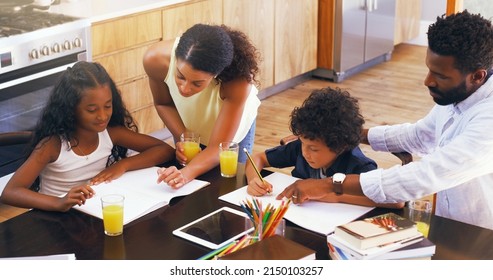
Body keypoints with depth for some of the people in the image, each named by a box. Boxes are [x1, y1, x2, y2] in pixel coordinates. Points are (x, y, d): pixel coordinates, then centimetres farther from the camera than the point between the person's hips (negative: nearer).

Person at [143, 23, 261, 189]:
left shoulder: (238, 82, -44)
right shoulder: (156, 59, -35)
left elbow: (217, 148, -40)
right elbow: (163, 103, -12)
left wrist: (187, 173, -59)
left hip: (233, 126, -2)